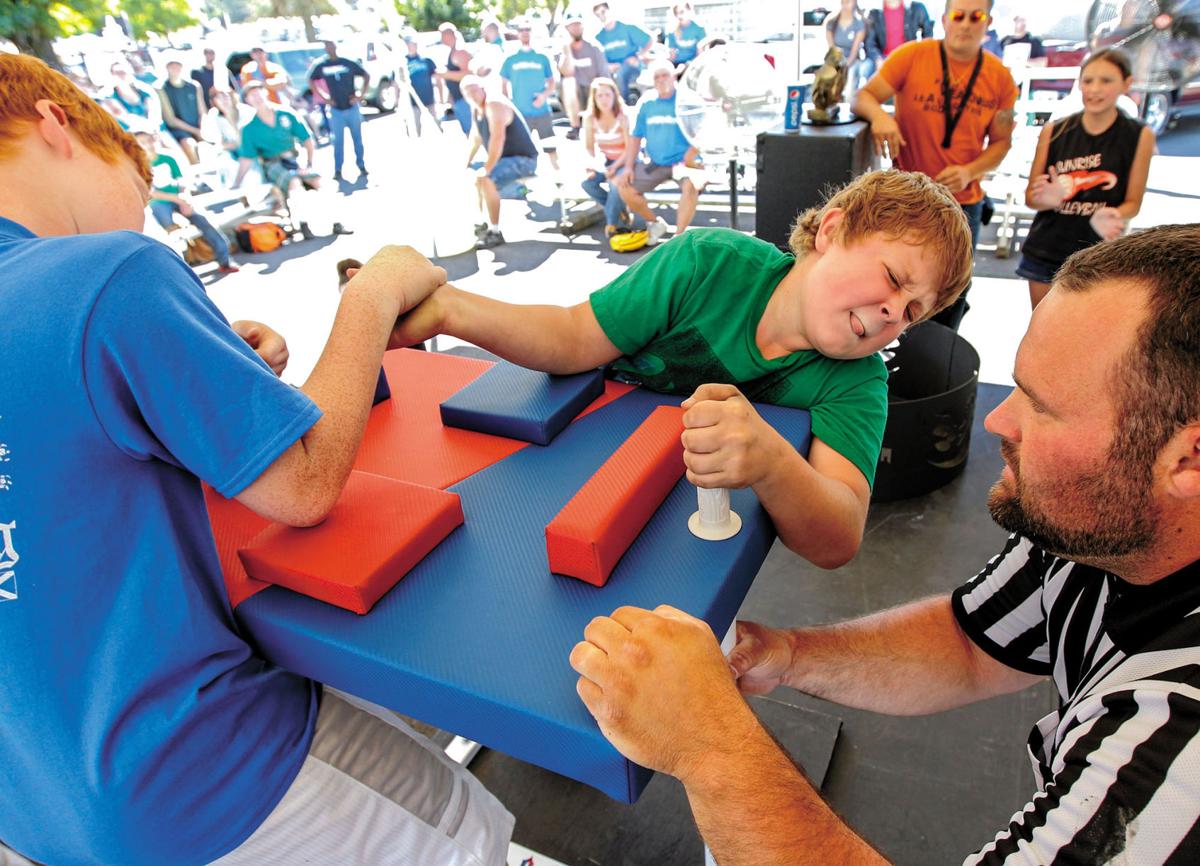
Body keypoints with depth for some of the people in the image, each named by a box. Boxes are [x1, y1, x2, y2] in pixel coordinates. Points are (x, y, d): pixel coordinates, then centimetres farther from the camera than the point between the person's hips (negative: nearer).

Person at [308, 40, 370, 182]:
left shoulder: (348, 63, -2)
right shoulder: (321, 66, 0)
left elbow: (366, 76, 5)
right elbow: (310, 81, 12)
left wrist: (360, 96, -2)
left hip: (352, 107, 0)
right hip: (336, 110, 0)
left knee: (357, 138, 7)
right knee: (338, 141, 1)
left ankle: (362, 166, 17)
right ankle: (337, 170, 7)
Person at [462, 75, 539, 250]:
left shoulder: (495, 104, -20)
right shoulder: (475, 108, 9)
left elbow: (498, 139, -31)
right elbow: (475, 140, 19)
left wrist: (487, 169, -29)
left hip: (523, 160, -10)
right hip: (506, 158, 10)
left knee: (485, 180, -30)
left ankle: (495, 232, -21)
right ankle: (480, 223, 22)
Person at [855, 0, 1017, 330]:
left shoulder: (1000, 77, 0)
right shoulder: (912, 55, -6)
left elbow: (1001, 141, 5)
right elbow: (862, 96, -9)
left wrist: (969, 172, -14)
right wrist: (879, 114, -32)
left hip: (964, 202, 3)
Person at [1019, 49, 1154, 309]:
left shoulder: (1139, 136, 0)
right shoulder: (1054, 132, 2)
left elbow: (1133, 202, 0)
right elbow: (1031, 197, 3)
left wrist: (1111, 216, -23)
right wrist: (1049, 199, -20)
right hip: (1046, 253, 2)